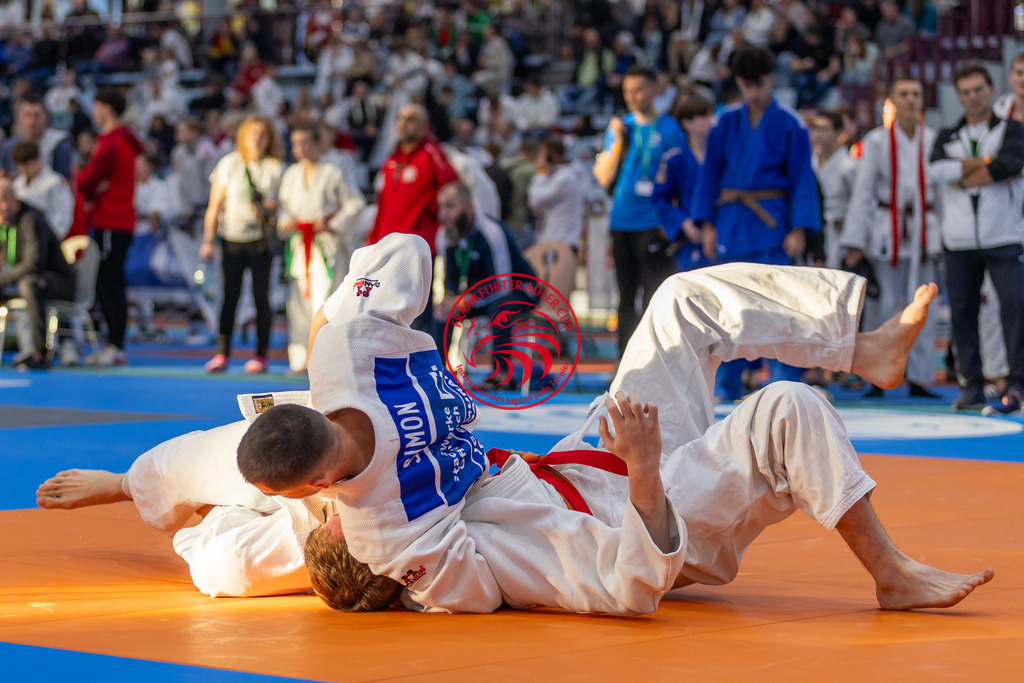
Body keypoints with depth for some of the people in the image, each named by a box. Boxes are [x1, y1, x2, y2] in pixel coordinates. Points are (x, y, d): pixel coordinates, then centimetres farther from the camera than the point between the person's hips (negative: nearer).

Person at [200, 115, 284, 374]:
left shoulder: (275, 168, 5)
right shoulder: (229, 164, 6)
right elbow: (215, 205, 7)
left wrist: (272, 207, -13)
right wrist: (208, 240, 2)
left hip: (261, 240, 0)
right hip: (232, 239, 0)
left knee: (261, 296, -1)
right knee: (230, 296, -1)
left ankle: (261, 355, 5)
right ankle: (222, 353, 3)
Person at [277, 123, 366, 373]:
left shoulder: (333, 174, -6)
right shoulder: (291, 174, 11)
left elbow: (356, 202, -3)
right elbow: (284, 204, 22)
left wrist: (332, 223, -9)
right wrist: (286, 220, 1)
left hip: (327, 243, -6)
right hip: (299, 246, 6)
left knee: (323, 300, -13)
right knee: (299, 302, 6)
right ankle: (300, 360, 13)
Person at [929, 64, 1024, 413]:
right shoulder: (948, 137, 16)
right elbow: (938, 170, -6)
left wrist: (962, 173, -8)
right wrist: (986, 164, -10)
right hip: (959, 240, 3)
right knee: (962, 311, 2)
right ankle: (972, 385, 10)